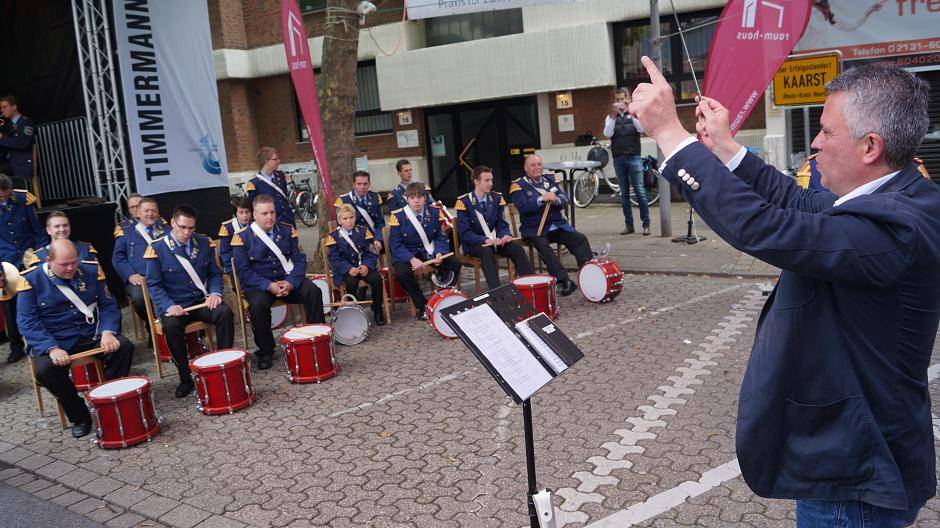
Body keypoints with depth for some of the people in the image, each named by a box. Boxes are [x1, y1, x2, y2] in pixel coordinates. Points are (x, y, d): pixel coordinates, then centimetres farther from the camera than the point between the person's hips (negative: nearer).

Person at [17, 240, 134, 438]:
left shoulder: (91, 271, 1)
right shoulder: (32, 280, -8)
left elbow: (108, 306, 2)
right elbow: (28, 322, -11)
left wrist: (107, 332, -18)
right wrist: (52, 348, -25)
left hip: (92, 335, 2)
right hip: (54, 341, -2)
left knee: (124, 347, -22)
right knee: (45, 370, -31)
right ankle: (79, 417, -7)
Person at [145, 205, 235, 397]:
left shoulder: (204, 242, 5)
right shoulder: (157, 249, -5)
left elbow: (214, 273, 11)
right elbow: (154, 285, -4)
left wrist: (215, 293, -10)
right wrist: (169, 306, -21)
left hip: (202, 301, 3)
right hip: (173, 305, -2)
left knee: (225, 313, -26)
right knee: (171, 325, -33)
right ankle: (185, 378, -16)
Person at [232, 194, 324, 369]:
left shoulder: (287, 230, 3)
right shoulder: (242, 237, -6)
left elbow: (299, 260, -1)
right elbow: (243, 271, -10)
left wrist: (291, 283, -19)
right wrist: (269, 286, -22)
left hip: (288, 280, 3)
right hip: (258, 285, -3)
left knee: (313, 291, -22)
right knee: (258, 304, -33)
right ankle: (265, 351, -11)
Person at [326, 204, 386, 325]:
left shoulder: (363, 232, 7)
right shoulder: (334, 236, 1)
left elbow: (371, 253, 3)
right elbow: (334, 258, -6)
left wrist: (367, 265, -18)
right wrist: (349, 269, -21)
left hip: (364, 267, 2)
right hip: (345, 270, -2)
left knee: (376, 279, -25)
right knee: (351, 282, -33)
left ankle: (377, 310, -6)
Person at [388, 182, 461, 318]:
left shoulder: (435, 212, -2)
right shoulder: (398, 216, -10)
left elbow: (442, 238, 2)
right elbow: (395, 244, -11)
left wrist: (439, 253, -20)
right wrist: (412, 259, -27)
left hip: (430, 252, 3)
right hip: (407, 254, -2)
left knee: (455, 263, -19)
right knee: (402, 272, -33)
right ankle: (422, 306, -14)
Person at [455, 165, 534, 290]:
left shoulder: (496, 198, 2)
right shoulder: (464, 202, -12)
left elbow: (501, 224, 6)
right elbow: (465, 233, -15)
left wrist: (505, 235, -19)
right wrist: (486, 240, -28)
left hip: (495, 239, 5)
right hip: (473, 244, -4)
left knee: (516, 248, -21)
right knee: (487, 252, -36)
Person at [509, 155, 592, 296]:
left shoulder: (550, 179, 14)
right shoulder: (518, 185, -1)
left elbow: (565, 198, 4)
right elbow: (522, 207, -16)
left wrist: (556, 199, -19)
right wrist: (542, 199, -25)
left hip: (558, 225, 5)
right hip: (535, 230, -5)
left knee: (581, 239, -16)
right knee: (543, 247, -32)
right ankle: (565, 281, -35)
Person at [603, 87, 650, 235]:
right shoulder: (610, 117, 11)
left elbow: (641, 129, -10)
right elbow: (607, 134, -6)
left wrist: (631, 115, -22)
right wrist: (613, 116, -17)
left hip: (633, 157, -2)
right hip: (618, 158, 2)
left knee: (640, 191, -7)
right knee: (624, 193, 5)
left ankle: (646, 224, -2)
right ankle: (629, 225, 11)